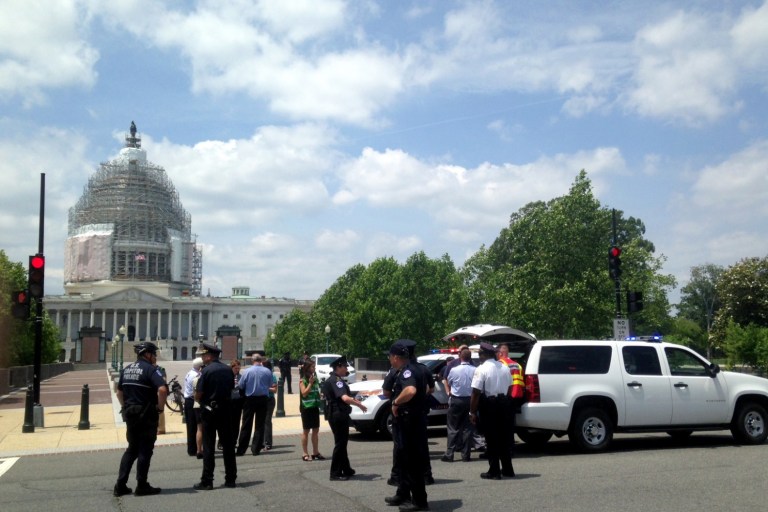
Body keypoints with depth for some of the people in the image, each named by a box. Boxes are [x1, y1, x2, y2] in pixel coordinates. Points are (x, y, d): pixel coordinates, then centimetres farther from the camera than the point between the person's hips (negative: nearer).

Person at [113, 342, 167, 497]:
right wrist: (160, 407, -14)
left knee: (131, 449, 17)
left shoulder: (127, 369, 12)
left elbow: (119, 392, 19)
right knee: (145, 450, 2)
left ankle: (120, 485, 14)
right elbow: (162, 389, -27)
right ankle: (142, 486, 6)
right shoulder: (150, 369, -13)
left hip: (130, 414, 7)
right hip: (147, 415, -7)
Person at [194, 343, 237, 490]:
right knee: (228, 445, 10)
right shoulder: (228, 369, 4)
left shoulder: (207, 370, -13)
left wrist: (201, 400, 6)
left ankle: (207, 481, 3)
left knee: (208, 447, 1)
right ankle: (231, 479, 14)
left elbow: (198, 395, -14)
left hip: (210, 411, -5)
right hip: (226, 410, 5)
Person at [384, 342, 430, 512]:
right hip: (409, 419, 11)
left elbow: (410, 391, -40)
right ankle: (403, 494, 29)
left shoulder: (407, 371, -19)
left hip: (411, 421, -11)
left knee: (413, 460, -3)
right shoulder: (409, 370, 13)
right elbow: (425, 389, 30)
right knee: (404, 458, 19)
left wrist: (395, 402, -25)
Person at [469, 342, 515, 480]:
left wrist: (472, 412, -14)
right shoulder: (504, 368, 7)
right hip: (504, 404, 6)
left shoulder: (481, 369, -14)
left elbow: (476, 392, -18)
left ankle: (494, 471, 6)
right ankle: (507, 470, 22)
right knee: (504, 438, 15)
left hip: (489, 406, -6)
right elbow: (509, 388, 11)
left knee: (491, 439, 2)